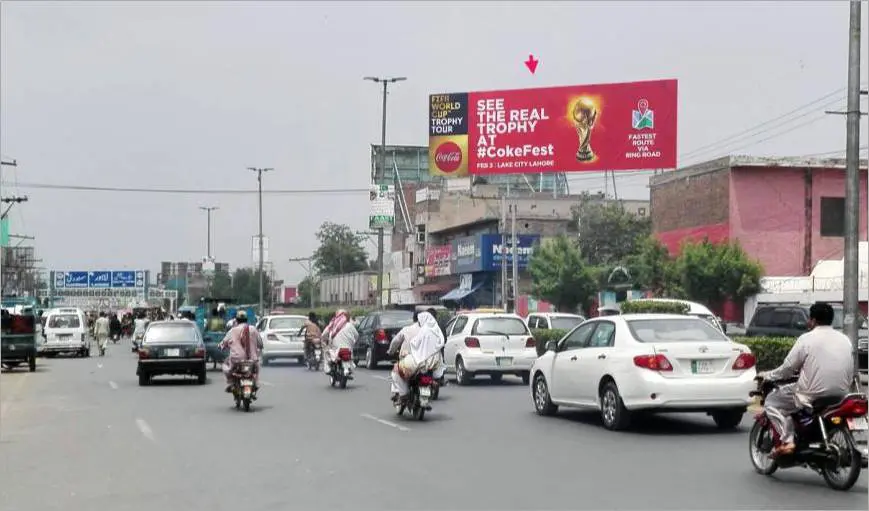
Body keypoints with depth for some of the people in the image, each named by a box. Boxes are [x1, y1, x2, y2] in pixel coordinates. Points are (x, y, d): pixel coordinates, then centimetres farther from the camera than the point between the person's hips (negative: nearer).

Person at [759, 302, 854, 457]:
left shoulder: (807, 338, -6)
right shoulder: (845, 339, 11)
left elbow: (787, 368, -4)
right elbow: (850, 371, 13)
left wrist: (766, 375, 11)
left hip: (813, 395, -7)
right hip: (841, 395, 7)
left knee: (772, 401, 11)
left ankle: (787, 441, -5)